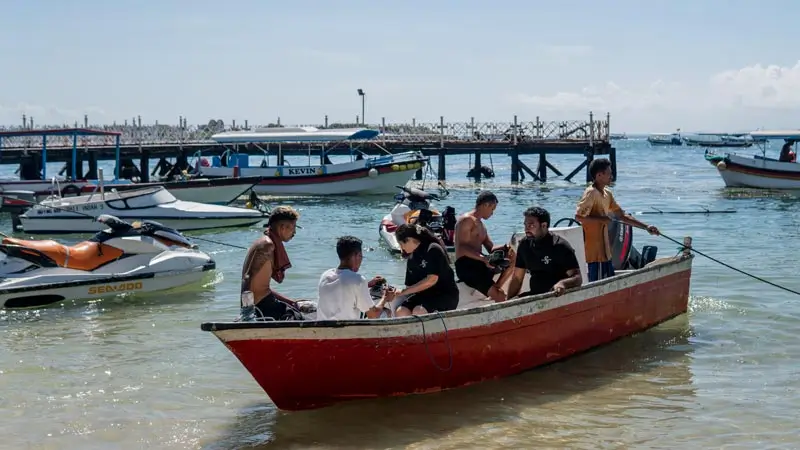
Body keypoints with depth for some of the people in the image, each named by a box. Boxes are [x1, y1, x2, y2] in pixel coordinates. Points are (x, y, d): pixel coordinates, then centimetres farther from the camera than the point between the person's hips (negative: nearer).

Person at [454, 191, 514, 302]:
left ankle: (495, 288, -10)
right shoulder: (467, 220, -6)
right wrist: (483, 258, -32)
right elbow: (462, 247, -18)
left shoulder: (480, 224, 24)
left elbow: (491, 248, 18)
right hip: (466, 266, -9)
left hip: (479, 264, 9)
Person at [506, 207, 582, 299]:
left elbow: (577, 278, -15)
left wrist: (562, 283, -35)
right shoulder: (524, 245, 7)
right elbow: (517, 278, 10)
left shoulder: (560, 246, -10)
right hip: (534, 295, 5)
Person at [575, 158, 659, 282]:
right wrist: (601, 220, -19)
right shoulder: (591, 193, -14)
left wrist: (646, 227, 14)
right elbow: (578, 216, -22)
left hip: (604, 249, 10)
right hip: (594, 250, -10)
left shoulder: (607, 194, 14)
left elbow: (622, 216, 19)